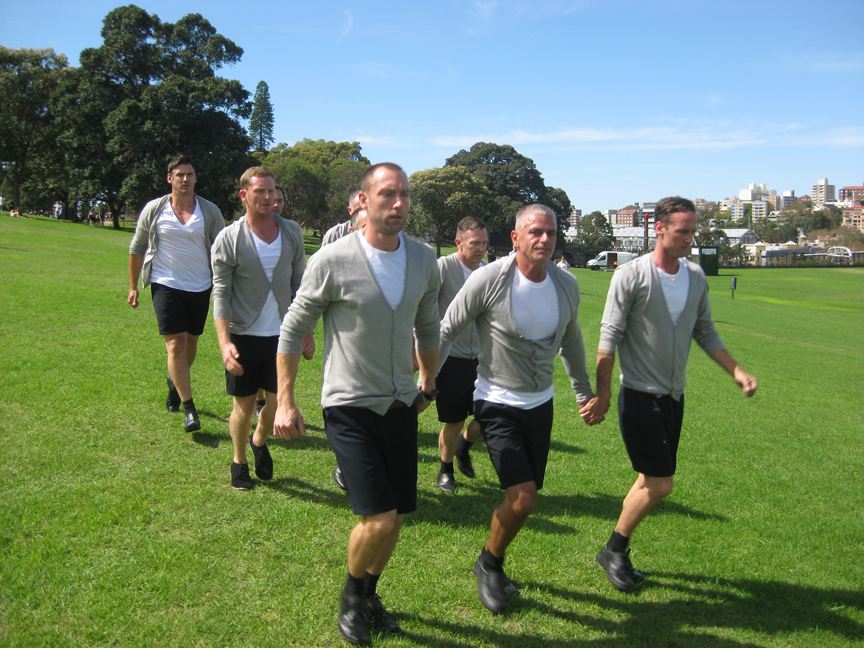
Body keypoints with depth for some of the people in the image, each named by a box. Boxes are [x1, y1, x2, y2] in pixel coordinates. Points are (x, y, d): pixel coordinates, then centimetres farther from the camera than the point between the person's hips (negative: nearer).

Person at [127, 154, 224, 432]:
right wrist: (133, 287, 8)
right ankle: (189, 409, -6)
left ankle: (175, 381, 43)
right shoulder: (154, 210, -1)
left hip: (200, 287, 2)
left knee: (190, 342, 13)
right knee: (175, 343, -10)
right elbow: (137, 248, 8)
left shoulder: (210, 211, 1)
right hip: (165, 284, -2)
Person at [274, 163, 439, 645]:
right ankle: (353, 595, 21)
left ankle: (370, 594, 37)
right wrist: (285, 402, -4)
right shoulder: (332, 261, -13)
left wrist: (428, 386, 24)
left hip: (401, 406, 5)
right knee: (378, 520, -11)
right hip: (350, 406, -5)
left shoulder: (424, 259, 1)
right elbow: (293, 330, -4)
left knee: (397, 517, 11)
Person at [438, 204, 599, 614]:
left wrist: (584, 393, 23)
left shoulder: (567, 285, -2)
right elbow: (446, 332, -8)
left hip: (541, 404, 5)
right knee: (522, 498, -13)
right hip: (497, 405, -5)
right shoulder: (489, 280, -17)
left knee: (524, 499, 11)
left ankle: (492, 566, 35)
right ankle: (489, 564, 16)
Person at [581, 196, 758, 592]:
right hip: (639, 396, -6)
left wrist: (737, 372, 7)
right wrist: (601, 393, -15)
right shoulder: (631, 276, -13)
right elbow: (609, 337, -13)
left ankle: (618, 550, 28)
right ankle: (614, 551, 13)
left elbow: (705, 333, 15)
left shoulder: (696, 278, 6)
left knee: (651, 481, 12)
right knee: (660, 484, -8)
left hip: (674, 396, 7)